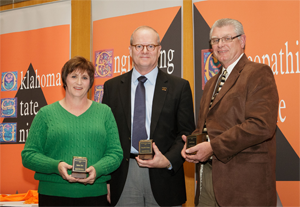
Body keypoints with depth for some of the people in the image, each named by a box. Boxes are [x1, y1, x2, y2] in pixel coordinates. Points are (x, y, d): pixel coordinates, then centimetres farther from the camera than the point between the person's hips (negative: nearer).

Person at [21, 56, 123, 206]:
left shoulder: (104, 112, 9)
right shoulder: (46, 113, 5)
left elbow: (115, 152, 4)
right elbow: (28, 155, 1)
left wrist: (97, 169, -15)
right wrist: (56, 166, -16)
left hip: (94, 194, 1)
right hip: (54, 194, -1)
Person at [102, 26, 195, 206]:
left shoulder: (179, 87, 4)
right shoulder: (112, 87, 9)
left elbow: (187, 133, 1)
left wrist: (168, 160, -15)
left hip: (163, 177, -1)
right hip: (124, 176, 1)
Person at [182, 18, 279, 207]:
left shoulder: (259, 73, -7)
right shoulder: (212, 83, 20)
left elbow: (261, 126, -19)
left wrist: (213, 146, -19)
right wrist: (192, 143, 0)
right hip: (207, 175, 7)